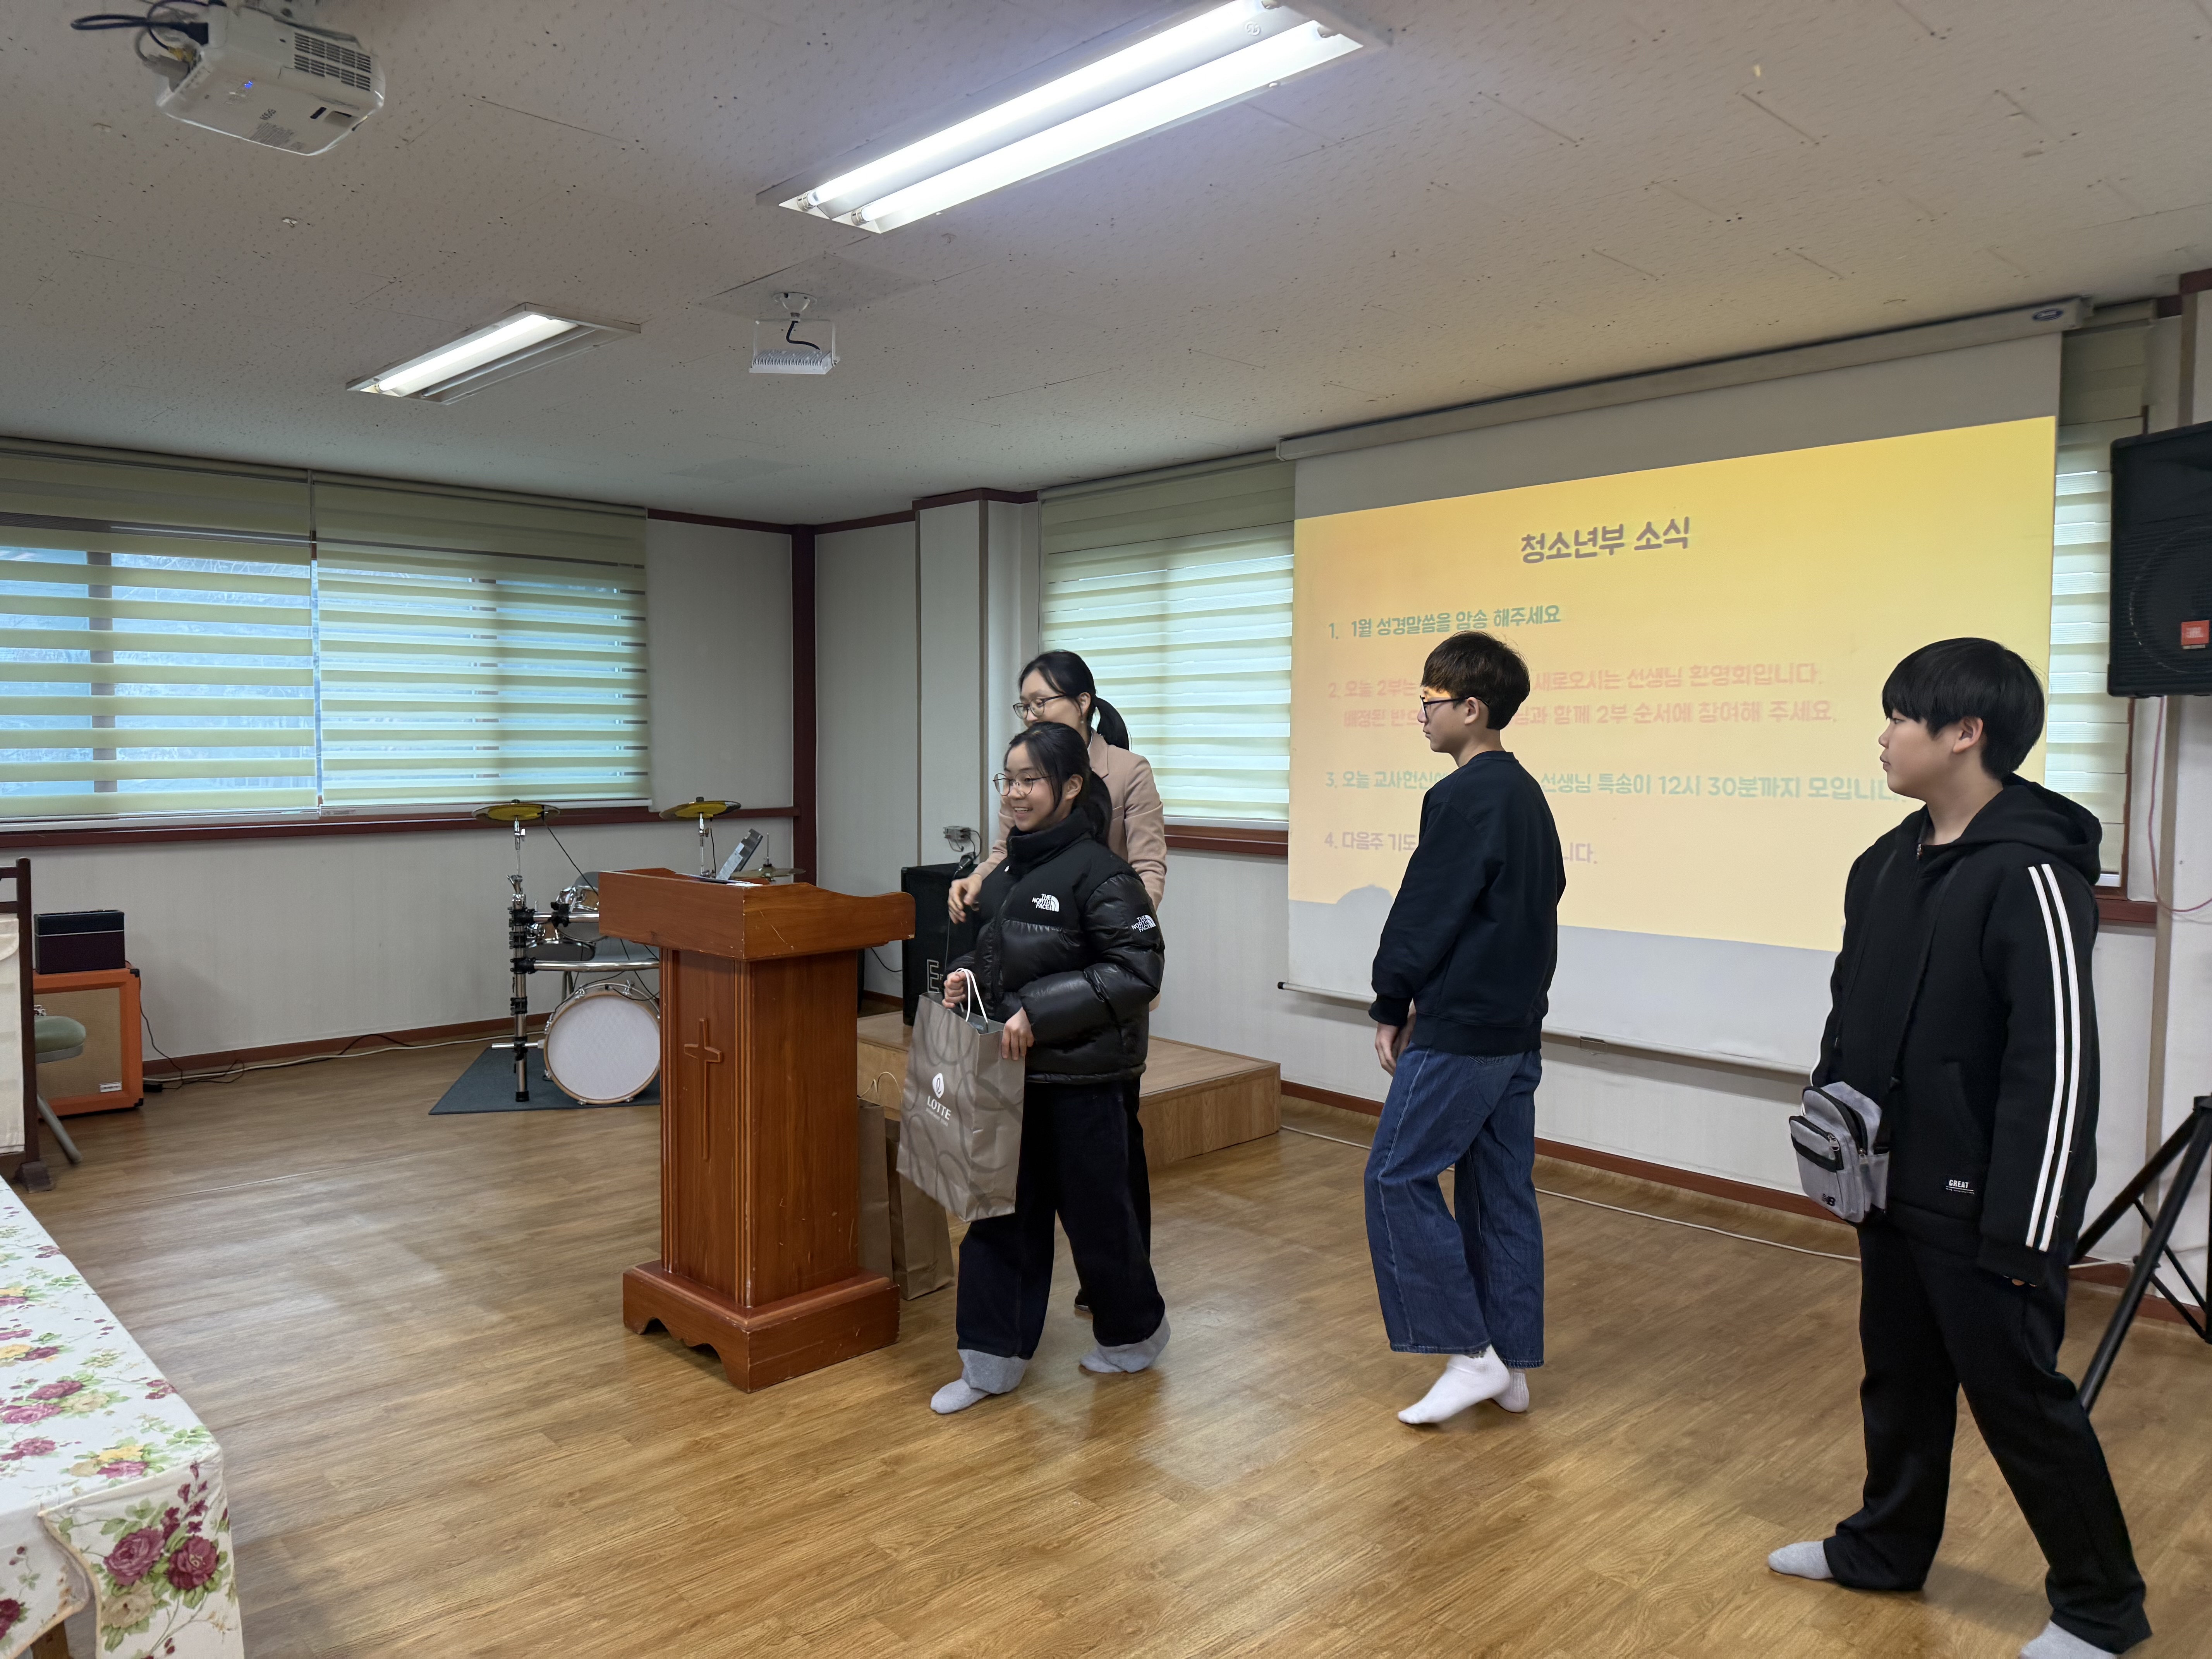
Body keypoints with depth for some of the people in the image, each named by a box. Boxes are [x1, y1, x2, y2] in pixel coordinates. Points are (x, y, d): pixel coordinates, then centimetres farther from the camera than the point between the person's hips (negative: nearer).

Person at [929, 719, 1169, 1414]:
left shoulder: (1099, 873, -17)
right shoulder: (1012, 868, 7)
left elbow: (1138, 970, -22)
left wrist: (1040, 1013, -25)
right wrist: (971, 973, 0)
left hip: (1080, 1077, -7)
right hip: (1013, 1071, 7)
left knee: (1095, 1209, 10)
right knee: (1001, 1209, 9)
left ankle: (1135, 1330, 35)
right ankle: (993, 1357, 21)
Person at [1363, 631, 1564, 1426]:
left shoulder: (1462, 796, -17)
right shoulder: (1527, 794, 12)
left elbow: (1426, 912, -16)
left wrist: (1391, 1006, -2)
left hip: (1461, 1032, -10)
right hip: (1517, 1025, 10)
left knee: (1398, 1179, -1)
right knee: (1502, 1189, 13)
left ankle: (1469, 1353, 3)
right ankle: (1511, 1365, 21)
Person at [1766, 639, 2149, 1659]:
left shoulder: (2031, 877, -19)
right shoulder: (1886, 864, 6)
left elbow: (2055, 1070, -21)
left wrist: (2020, 1231, -20)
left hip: (1978, 1207, -8)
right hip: (1892, 1189, 8)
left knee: (2019, 1398, 6)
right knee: (1900, 1380, 21)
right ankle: (1885, 1548, 39)